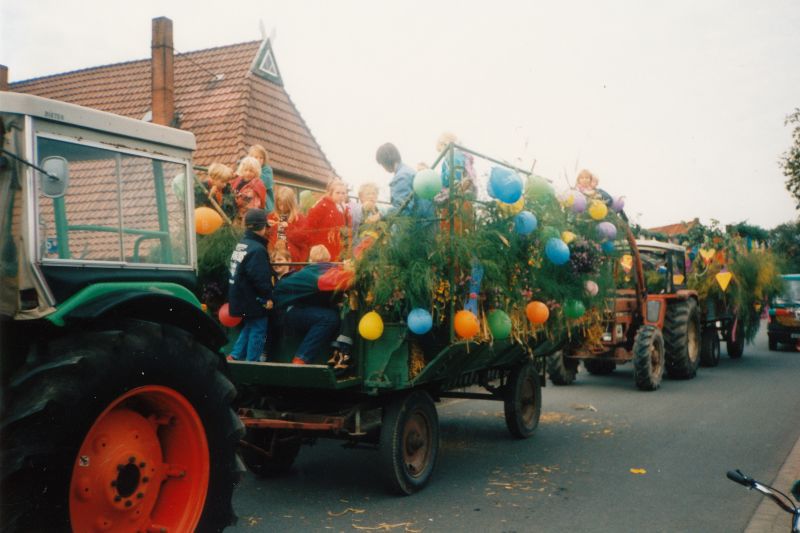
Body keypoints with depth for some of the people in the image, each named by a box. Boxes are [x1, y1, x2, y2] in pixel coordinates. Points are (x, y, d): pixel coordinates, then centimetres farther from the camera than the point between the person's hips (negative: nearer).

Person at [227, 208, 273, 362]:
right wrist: (267, 297, -16)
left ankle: (235, 357, 19)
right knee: (258, 330, 1)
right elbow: (260, 278, -25)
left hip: (242, 298, 9)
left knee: (248, 327, 21)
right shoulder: (257, 249, -21)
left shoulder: (240, 245, 10)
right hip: (254, 299, -9)